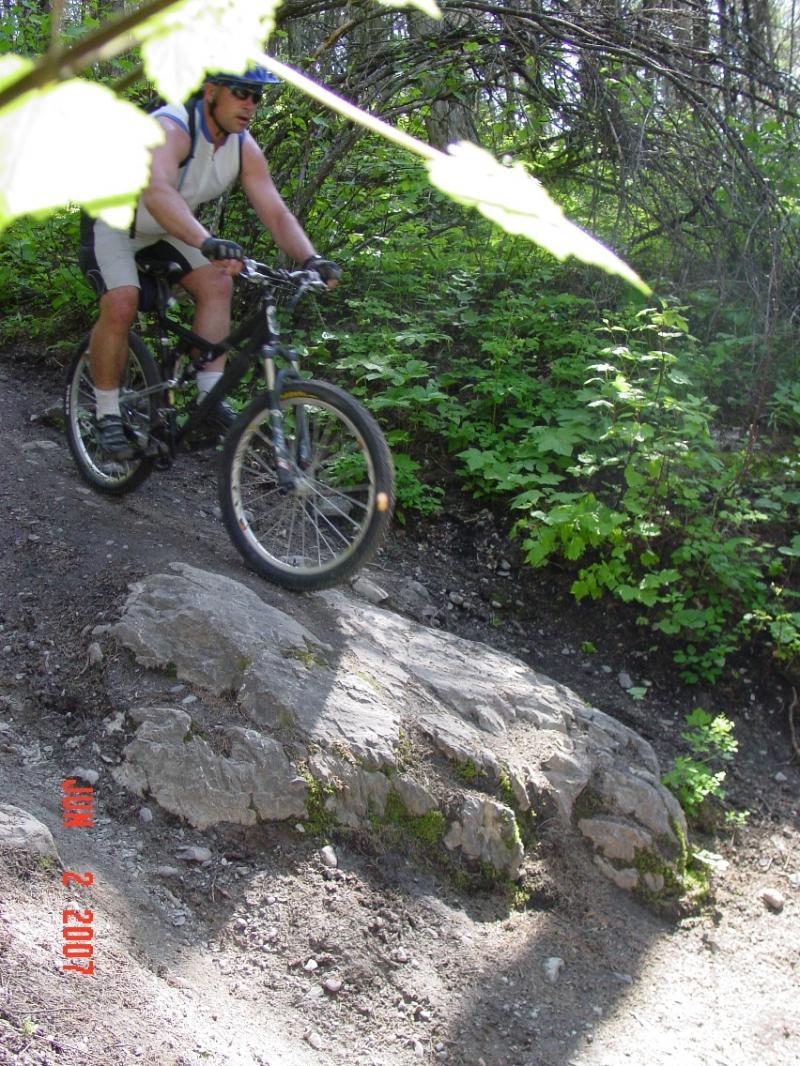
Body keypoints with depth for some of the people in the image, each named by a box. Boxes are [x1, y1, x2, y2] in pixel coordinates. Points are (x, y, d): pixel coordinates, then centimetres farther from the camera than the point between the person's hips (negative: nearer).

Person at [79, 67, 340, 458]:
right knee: (121, 305, -25)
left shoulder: (244, 147, -13)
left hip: (164, 228, 7)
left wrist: (311, 259, -36)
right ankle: (107, 415, -8)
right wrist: (208, 243, -70)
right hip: (113, 219, -7)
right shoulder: (170, 128, -34)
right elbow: (158, 193, -53)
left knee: (217, 284, -14)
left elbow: (276, 213, -17)